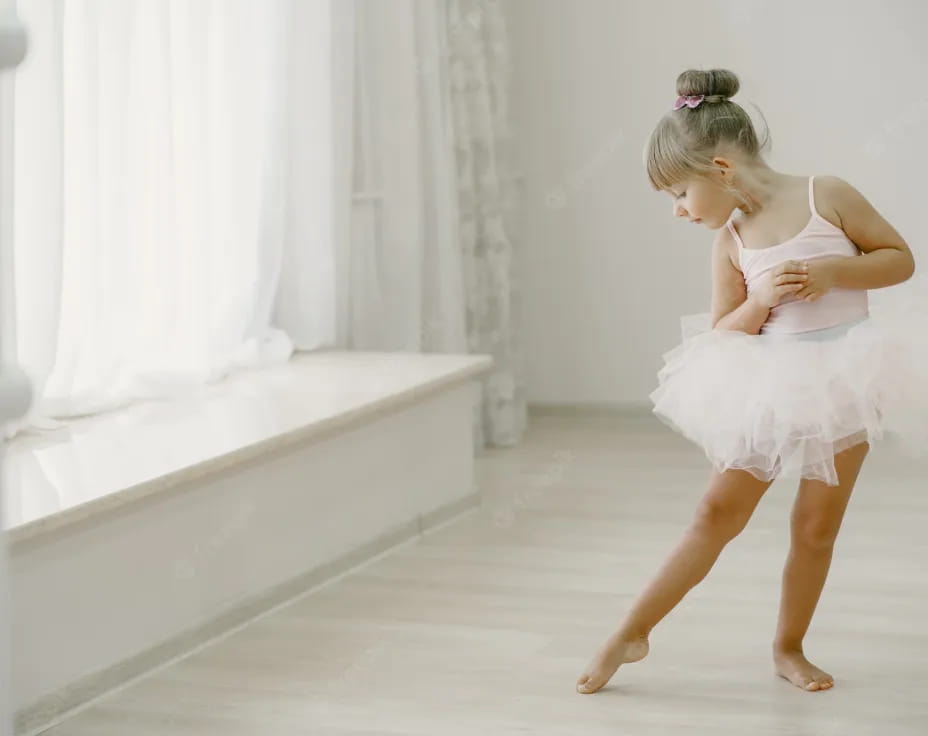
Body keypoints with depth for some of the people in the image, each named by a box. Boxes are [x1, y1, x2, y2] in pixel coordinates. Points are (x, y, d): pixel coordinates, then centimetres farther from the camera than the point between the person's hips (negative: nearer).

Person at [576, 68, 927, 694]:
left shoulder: (827, 196, -9)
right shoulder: (731, 242, -1)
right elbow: (722, 333, 4)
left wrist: (832, 271, -20)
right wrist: (760, 300, -15)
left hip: (842, 386, -2)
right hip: (771, 389, 2)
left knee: (816, 527, 5)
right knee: (718, 512, 1)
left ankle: (789, 648, 23)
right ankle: (632, 635, 8)